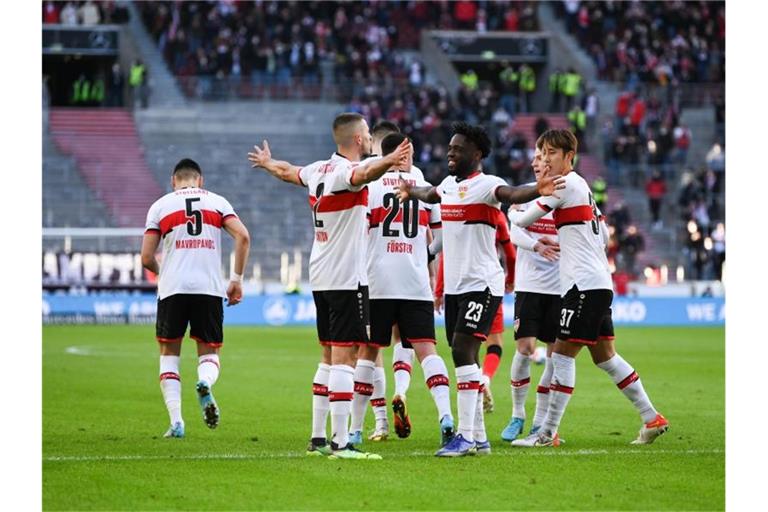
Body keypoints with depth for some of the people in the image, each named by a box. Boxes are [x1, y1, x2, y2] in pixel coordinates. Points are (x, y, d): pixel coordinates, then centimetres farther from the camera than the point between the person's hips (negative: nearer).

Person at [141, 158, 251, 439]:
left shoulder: (160, 206, 9)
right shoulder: (217, 202, 12)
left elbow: (147, 258, 6)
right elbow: (242, 236, -2)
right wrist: (237, 279, 5)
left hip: (172, 289, -1)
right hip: (210, 288, 1)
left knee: (169, 353, 14)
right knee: (209, 353, 13)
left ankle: (176, 421, 0)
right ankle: (205, 384, -23)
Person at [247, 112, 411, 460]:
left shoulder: (319, 170, 12)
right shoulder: (345, 171, -14)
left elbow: (288, 172, 34)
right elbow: (364, 174, -40)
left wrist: (267, 163, 57)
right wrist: (389, 161, -61)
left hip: (321, 278, 9)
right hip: (347, 278, -9)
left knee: (329, 357, 15)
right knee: (344, 357, -11)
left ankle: (318, 438, 18)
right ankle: (341, 443, -15)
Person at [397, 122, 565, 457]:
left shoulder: (485, 184, -12)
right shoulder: (449, 184, 13)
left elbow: (511, 194, -35)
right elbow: (431, 195, 38)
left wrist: (537, 190, -55)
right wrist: (410, 191, 58)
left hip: (482, 284, -9)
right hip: (454, 286, 9)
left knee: (463, 351, -17)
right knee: (464, 357, 9)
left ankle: (465, 436, -16)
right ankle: (479, 438, 14)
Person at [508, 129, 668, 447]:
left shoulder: (566, 184, -10)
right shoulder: (583, 186, 19)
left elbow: (524, 220, -9)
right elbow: (603, 235, 25)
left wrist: (512, 212, 13)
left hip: (584, 285, -10)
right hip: (600, 281, 10)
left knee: (563, 354, -8)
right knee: (604, 355, 14)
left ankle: (548, 433, -8)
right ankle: (652, 418, 16)